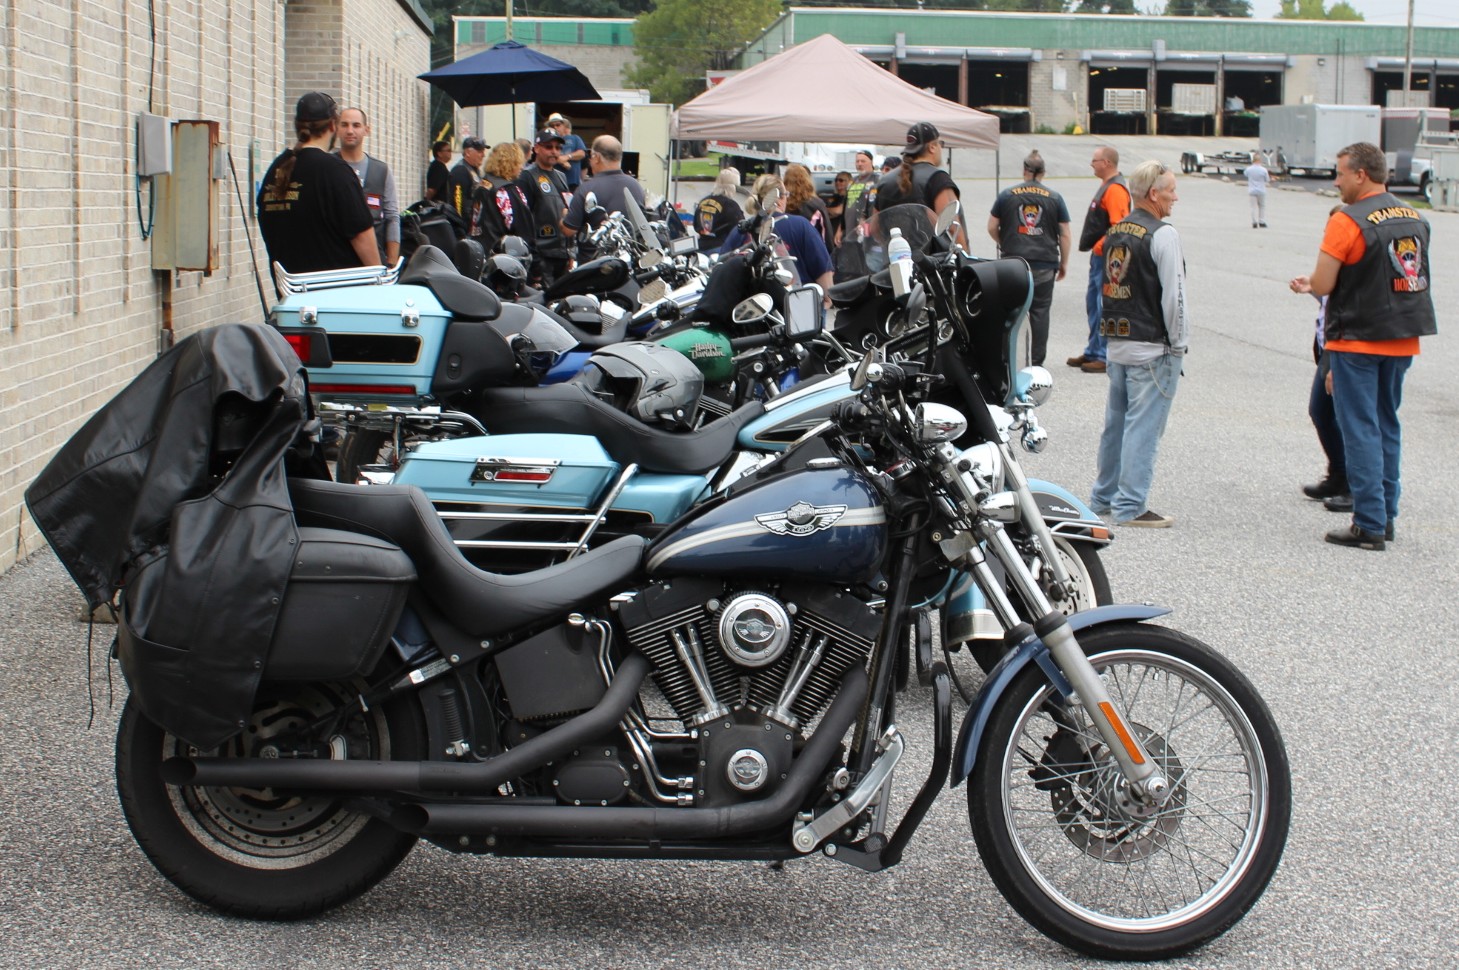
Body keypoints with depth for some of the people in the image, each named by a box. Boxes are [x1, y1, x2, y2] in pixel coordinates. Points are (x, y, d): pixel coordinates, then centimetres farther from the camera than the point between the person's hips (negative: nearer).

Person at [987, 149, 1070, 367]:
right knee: (1040, 311, 4)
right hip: (1045, 264, 0)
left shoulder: (1006, 195, 4)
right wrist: (1063, 263, 12)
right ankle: (1037, 362, 4)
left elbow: (992, 228, 6)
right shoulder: (1054, 198, 3)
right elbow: (1065, 235, 3)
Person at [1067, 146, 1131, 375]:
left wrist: (1100, 246, -22)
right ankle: (1093, 352, 26)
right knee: (1093, 303, 17)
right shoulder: (1107, 186, 16)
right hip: (1099, 255, 11)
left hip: (1107, 256, -11)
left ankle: (1105, 356, -4)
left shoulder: (1115, 189, -18)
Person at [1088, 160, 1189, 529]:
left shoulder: (1114, 232, 11)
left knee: (1116, 421, 16)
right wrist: (1178, 343, -8)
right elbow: (1173, 294, -15)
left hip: (1117, 342, 8)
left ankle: (1104, 497, 24)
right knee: (1144, 426, -5)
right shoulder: (1162, 234, -14)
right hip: (1153, 348, -8)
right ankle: (1130, 506, -4)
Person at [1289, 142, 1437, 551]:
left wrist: (1309, 284, 9)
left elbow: (1322, 285, -16)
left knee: (1360, 430, -2)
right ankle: (1386, 516, 21)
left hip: (1358, 342, -7)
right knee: (1387, 425, 16)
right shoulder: (1416, 219, 7)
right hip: (1403, 343, 7)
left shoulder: (1347, 222, -16)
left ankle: (1369, 525, -2)